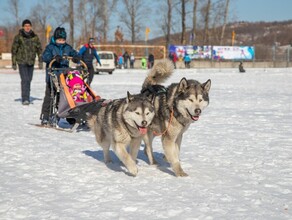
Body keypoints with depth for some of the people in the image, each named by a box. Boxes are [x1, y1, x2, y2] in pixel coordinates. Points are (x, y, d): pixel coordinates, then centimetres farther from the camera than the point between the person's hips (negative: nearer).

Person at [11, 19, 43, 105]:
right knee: (25, 79, -14)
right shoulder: (18, 37, -2)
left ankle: (27, 97, 22)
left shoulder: (35, 37, 6)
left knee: (29, 80, 9)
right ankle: (25, 99, -15)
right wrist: (14, 63, -2)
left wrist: (40, 61, 2)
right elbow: (14, 50, 1)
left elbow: (39, 49, 10)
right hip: (22, 61, -4)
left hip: (31, 62, 4)